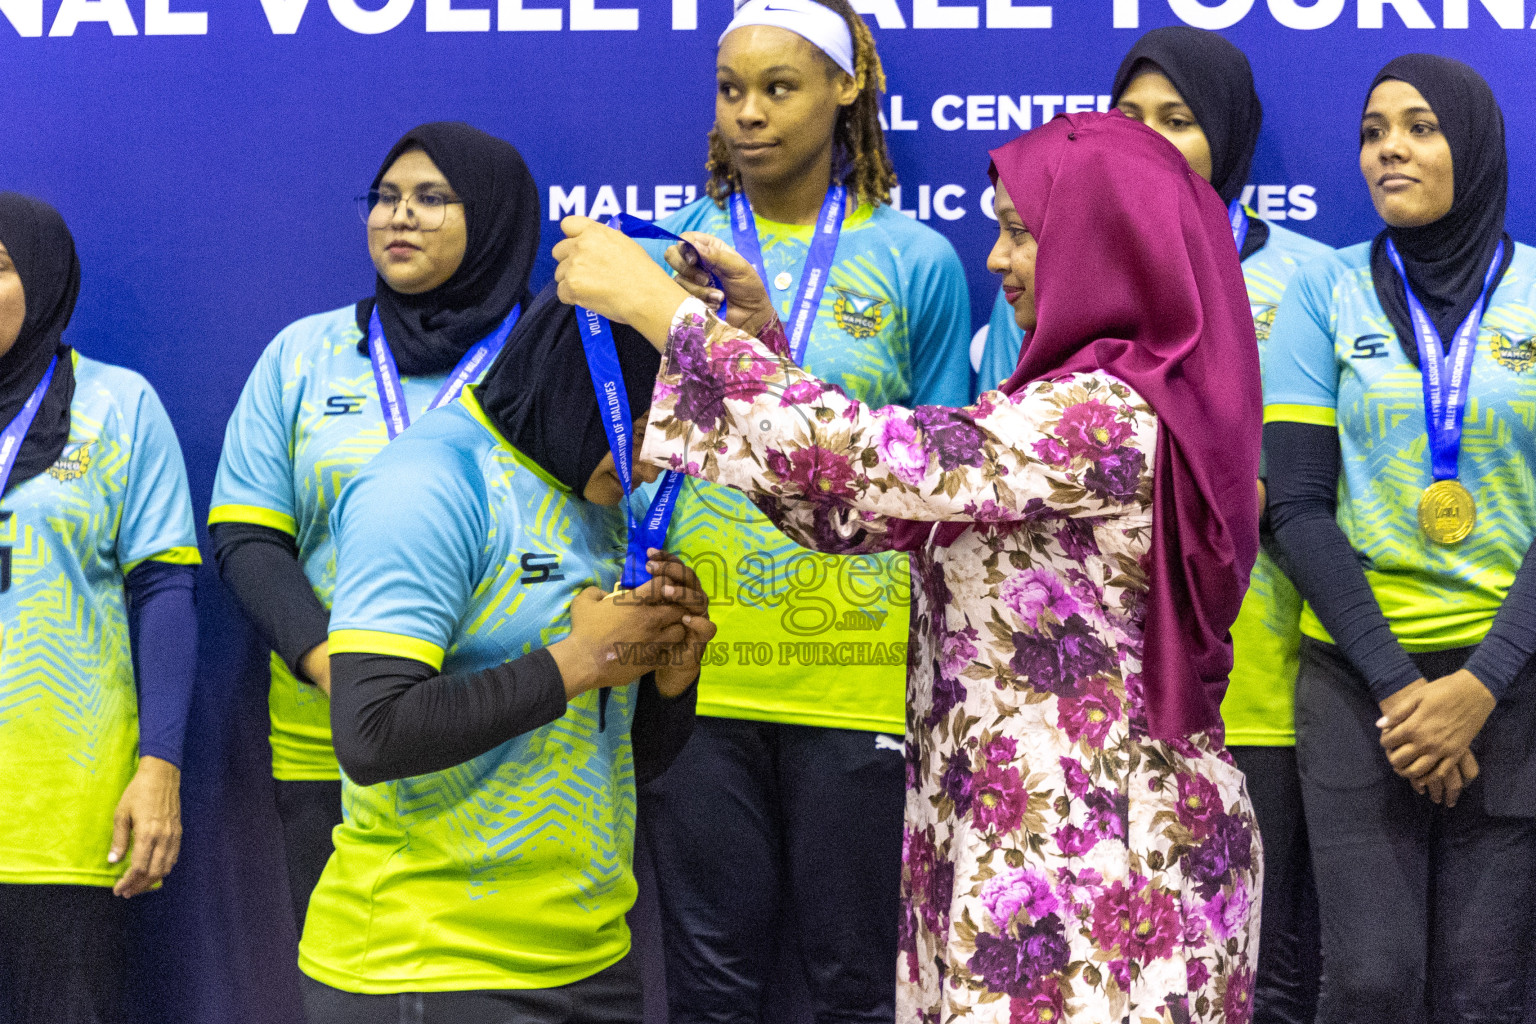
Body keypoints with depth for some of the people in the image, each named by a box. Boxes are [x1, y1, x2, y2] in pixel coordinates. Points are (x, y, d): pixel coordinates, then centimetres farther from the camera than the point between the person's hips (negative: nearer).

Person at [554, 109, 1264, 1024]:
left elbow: (866, 464, -24)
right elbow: (864, 512, 14)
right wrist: (760, 336, 7)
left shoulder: (1109, 414, -17)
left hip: (1081, 868, -9)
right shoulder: (1096, 404, 13)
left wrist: (663, 308, -15)